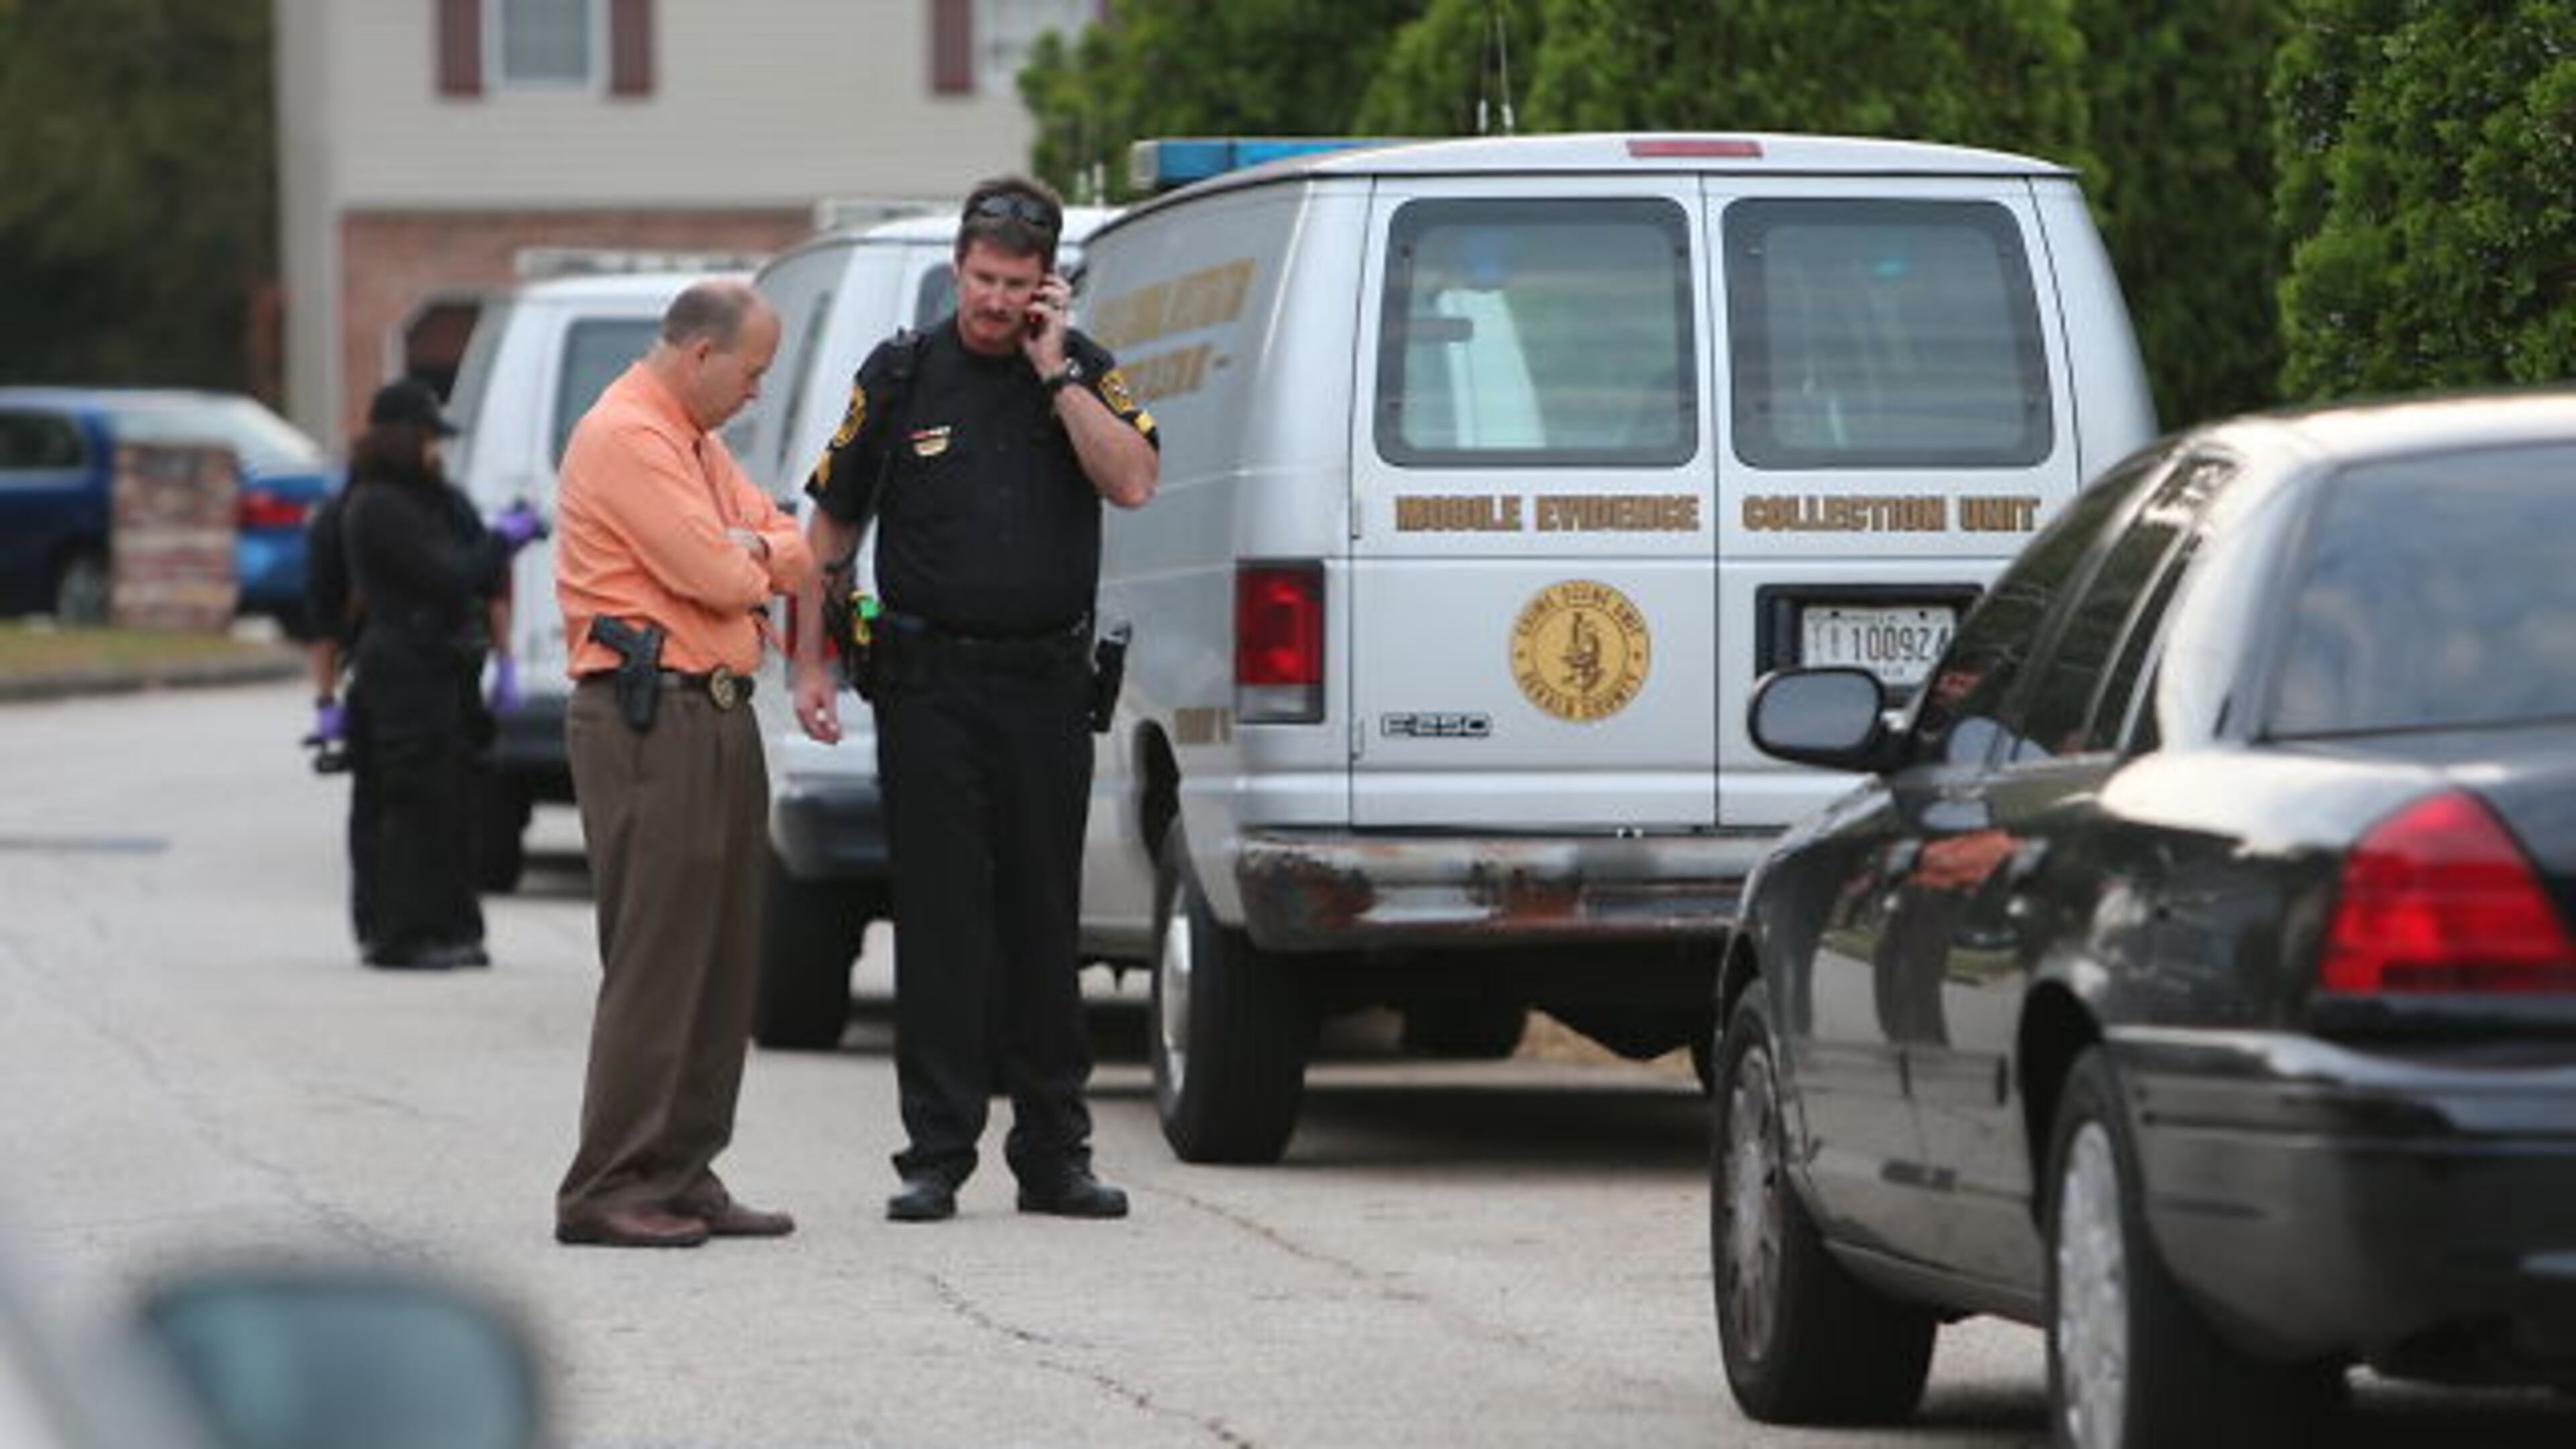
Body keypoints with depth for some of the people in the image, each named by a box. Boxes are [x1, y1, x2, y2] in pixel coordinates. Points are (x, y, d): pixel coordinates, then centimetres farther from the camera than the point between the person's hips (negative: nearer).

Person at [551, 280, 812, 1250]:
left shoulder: (697, 442, 21)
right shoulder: (627, 437, -12)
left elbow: (790, 556, 16)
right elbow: (720, 579, -18)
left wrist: (749, 552, -6)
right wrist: (754, 563, 5)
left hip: (717, 714, 10)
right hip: (649, 719, -10)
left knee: (720, 966, 10)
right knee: (657, 962, -11)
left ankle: (684, 1177, 14)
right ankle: (610, 1193, -10)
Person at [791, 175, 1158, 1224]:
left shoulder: (1083, 373, 4)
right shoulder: (901, 376, 3)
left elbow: (1134, 483, -13)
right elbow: (831, 524, 9)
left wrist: (1055, 372, -13)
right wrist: (810, 662, 3)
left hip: (1048, 682, 1)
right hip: (930, 684, -1)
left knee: (1043, 918, 5)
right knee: (939, 919, -2)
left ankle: (1054, 1155, 11)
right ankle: (936, 1157, 1)